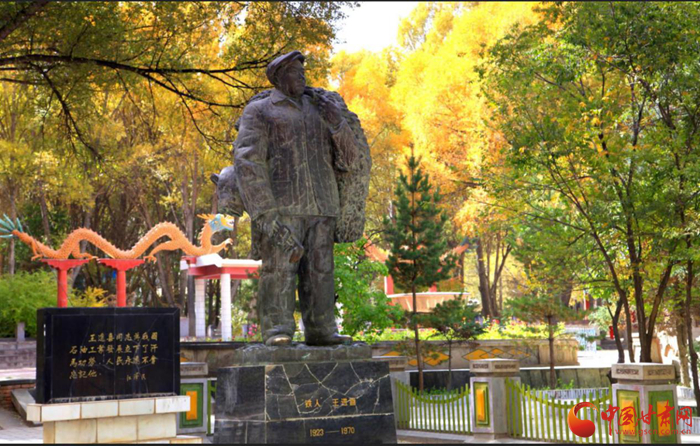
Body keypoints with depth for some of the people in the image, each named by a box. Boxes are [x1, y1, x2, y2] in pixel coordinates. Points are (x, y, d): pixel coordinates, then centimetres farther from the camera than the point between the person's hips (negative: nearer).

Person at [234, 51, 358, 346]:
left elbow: (347, 160, 18)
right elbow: (247, 161, -4)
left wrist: (338, 125, -1)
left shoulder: (319, 111, 24)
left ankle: (320, 330, 7)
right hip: (281, 207, -4)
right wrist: (263, 211, -17)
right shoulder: (259, 112, 9)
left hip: (321, 208, 5)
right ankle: (276, 331, -10)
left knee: (319, 269, 2)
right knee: (280, 268, -12)